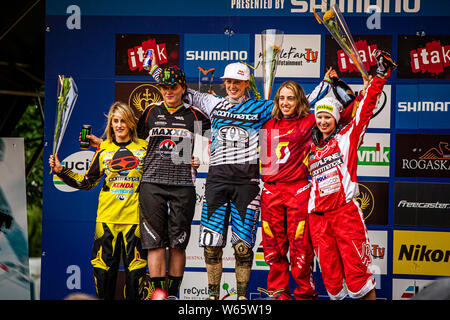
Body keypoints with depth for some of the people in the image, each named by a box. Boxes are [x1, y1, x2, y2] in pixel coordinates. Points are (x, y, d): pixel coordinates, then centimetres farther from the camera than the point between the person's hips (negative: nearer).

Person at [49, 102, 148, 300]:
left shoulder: (144, 148, 6)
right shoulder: (103, 149, 9)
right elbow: (87, 183, 13)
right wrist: (61, 171, 6)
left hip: (134, 216, -1)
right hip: (107, 216, 1)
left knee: (135, 268, -1)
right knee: (103, 266, 0)